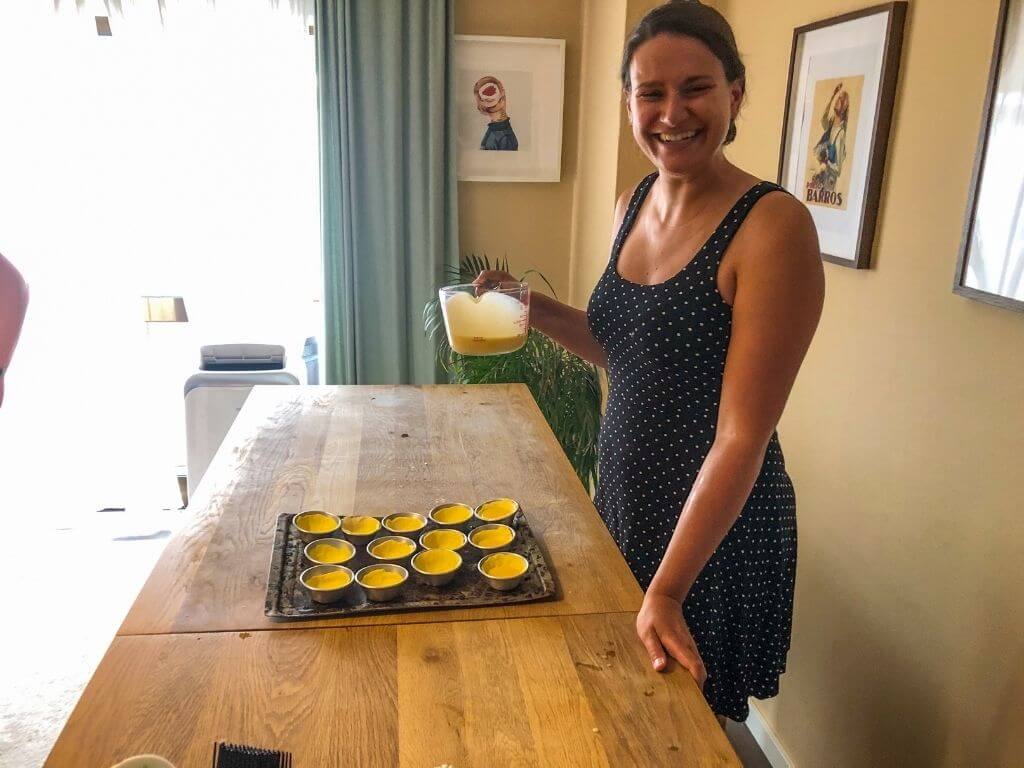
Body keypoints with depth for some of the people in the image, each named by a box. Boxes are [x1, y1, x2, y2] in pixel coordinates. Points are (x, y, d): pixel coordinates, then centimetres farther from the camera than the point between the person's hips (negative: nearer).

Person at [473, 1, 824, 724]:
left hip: (716, 521, -6)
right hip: (624, 492, 7)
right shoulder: (633, 205, 1)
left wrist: (666, 590, -23)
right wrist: (534, 308, -3)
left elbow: (743, 435, -22)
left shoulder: (774, 224, -21)